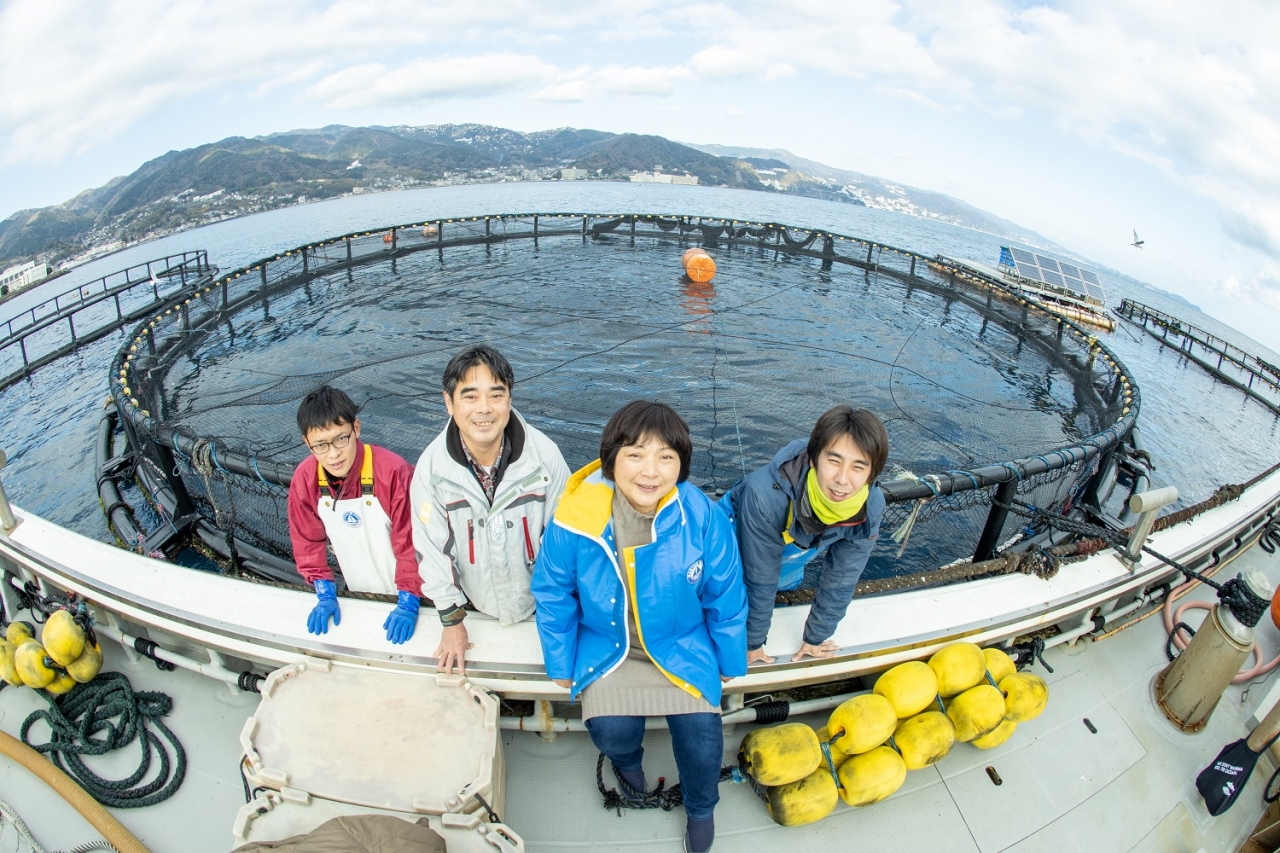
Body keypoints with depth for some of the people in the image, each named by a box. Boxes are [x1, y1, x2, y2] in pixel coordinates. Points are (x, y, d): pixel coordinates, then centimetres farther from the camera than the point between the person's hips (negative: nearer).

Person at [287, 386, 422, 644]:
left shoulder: (393, 471, -31)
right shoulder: (304, 479, -17)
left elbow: (410, 540, -24)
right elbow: (308, 540, -3)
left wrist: (408, 603, -21)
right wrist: (326, 595, -5)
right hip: (358, 594, 4)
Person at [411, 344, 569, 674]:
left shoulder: (545, 454, -25)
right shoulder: (431, 465, -22)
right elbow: (432, 546, -10)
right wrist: (451, 620, -2)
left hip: (540, 601, 0)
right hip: (478, 610, 1)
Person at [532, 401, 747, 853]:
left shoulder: (703, 516, -22)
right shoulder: (575, 520, -23)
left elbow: (725, 597, -6)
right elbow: (552, 595, -5)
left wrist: (730, 661, 5)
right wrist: (561, 665, 2)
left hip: (682, 644, 0)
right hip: (607, 644, 0)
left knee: (701, 735, -12)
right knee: (610, 732, -16)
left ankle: (700, 808, 26)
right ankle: (628, 760, 27)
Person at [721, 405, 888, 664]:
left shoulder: (871, 507, -32)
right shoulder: (766, 495, -47)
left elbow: (840, 579, -17)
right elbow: (759, 580, -33)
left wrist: (815, 638, -4)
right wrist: (752, 643, -19)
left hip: (792, 550, 5)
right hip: (736, 536, -4)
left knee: (788, 583, 30)